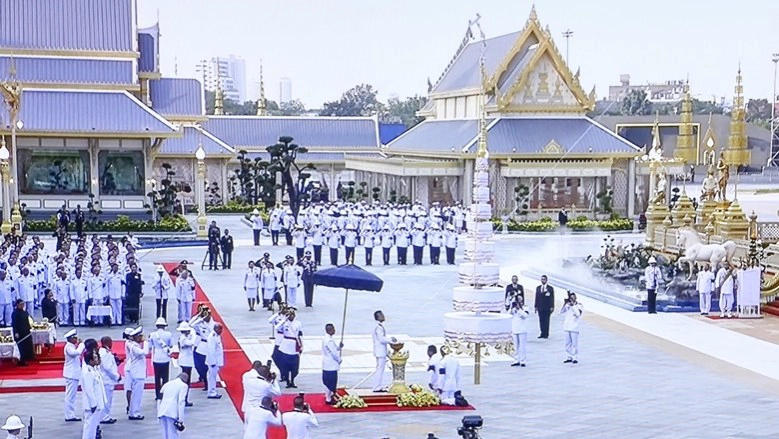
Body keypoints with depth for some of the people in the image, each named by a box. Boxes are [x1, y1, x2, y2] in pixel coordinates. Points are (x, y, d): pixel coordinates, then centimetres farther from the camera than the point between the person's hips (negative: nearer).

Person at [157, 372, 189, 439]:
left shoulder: (167, 384, 23)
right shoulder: (183, 385, 6)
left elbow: (159, 399, 20)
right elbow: (181, 402, -5)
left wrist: (158, 415, 22)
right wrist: (181, 419, -7)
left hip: (162, 411, 5)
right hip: (172, 412, -5)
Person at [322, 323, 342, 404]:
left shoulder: (327, 339, 9)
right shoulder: (329, 340, -23)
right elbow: (333, 352, -20)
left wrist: (339, 346, 1)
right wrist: (339, 359, -5)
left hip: (328, 365, 10)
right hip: (331, 365, -10)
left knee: (328, 382, 18)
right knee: (330, 382, -1)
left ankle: (329, 396, 28)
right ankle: (329, 399, 6)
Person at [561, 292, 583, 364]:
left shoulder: (579, 305, -4)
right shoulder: (568, 305, 9)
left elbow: (578, 314, -18)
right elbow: (561, 312, 1)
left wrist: (573, 306, -20)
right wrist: (565, 304, -10)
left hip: (574, 328, -5)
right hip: (567, 327, 5)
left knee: (574, 343, -4)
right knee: (568, 343, 10)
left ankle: (575, 358, 3)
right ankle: (570, 357, 19)